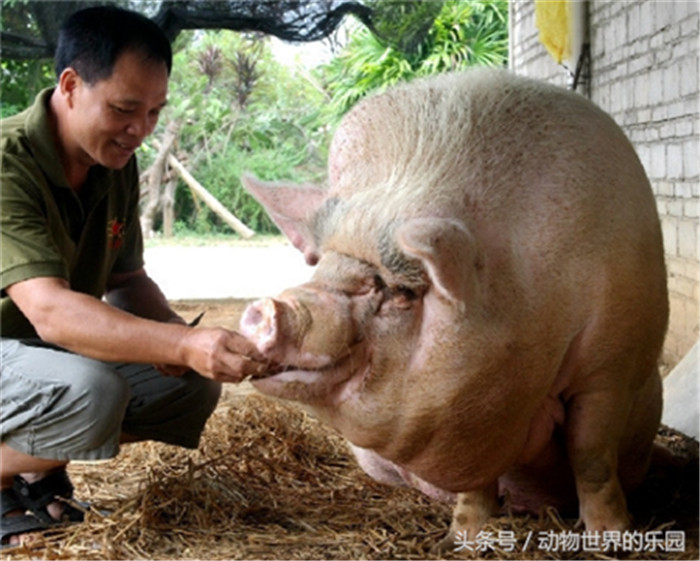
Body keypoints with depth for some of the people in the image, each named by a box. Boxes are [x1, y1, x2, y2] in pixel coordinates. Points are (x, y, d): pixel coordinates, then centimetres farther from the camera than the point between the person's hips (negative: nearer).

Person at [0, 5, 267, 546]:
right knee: (92, 390, -35)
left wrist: (172, 332, -15)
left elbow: (126, 278, 8)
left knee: (193, 384, -1)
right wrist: (184, 344, -51)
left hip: (58, 351, 8)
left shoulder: (117, 163, -2)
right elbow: (49, 311, -40)